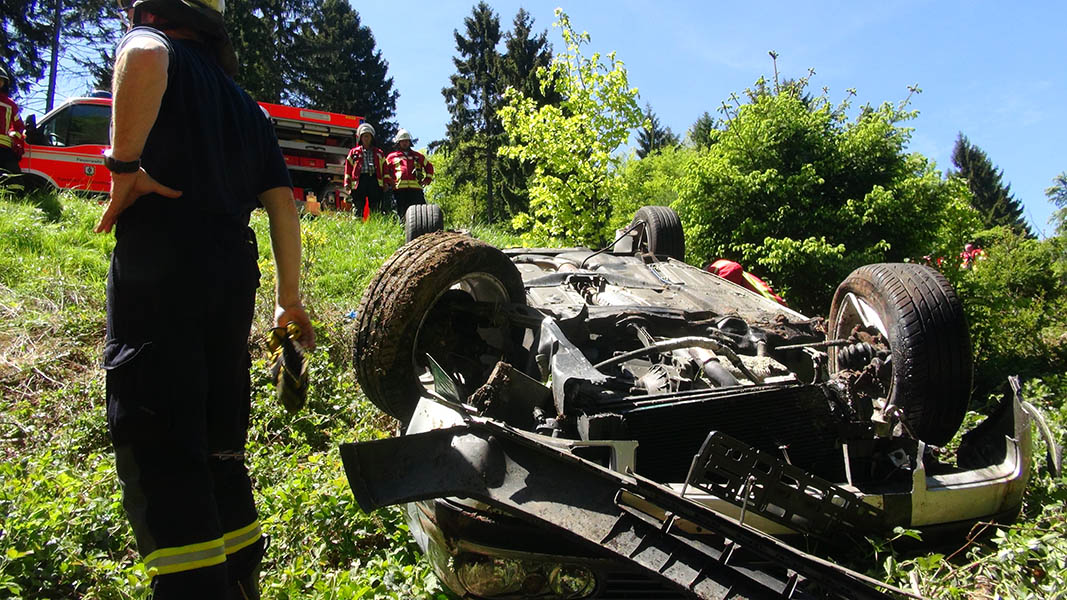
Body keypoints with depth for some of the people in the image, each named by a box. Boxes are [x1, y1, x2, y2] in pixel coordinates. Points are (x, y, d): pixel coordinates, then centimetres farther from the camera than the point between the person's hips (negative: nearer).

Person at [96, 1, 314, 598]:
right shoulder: (246, 104, 23)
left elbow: (145, 57, -22)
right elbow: (282, 203, 16)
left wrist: (124, 163, -14)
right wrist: (290, 298, 19)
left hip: (156, 277, -7)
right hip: (234, 281, 7)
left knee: (156, 454, -7)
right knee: (219, 450, 15)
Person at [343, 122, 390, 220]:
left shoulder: (379, 153, 21)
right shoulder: (353, 152, 17)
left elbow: (385, 168, 15)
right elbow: (348, 168, 11)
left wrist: (386, 183, 3)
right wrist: (347, 183, 1)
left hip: (375, 181, 1)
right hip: (360, 181, -1)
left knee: (376, 209, -4)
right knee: (358, 209, -3)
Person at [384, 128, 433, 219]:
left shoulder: (417, 156, 23)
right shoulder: (392, 156, 18)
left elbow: (429, 167, 30)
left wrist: (427, 179, 17)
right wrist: (388, 181, 3)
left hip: (416, 188, 1)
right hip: (399, 188, -1)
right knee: (402, 213, -5)